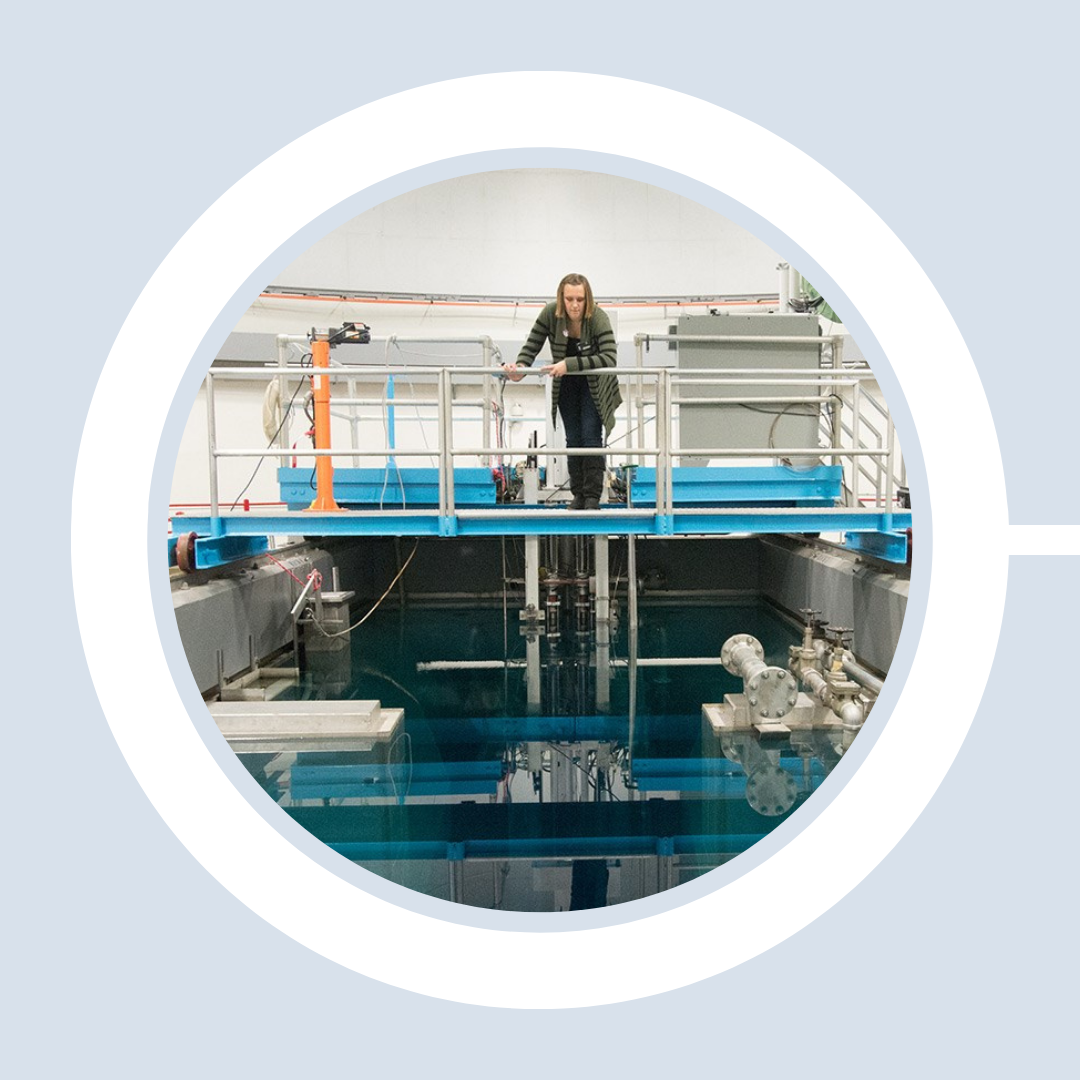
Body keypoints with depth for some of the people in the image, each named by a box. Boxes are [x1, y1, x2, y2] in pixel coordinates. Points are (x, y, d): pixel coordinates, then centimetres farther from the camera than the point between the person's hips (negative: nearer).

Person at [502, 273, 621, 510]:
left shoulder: (598, 318, -30)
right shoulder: (550, 314, -20)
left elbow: (609, 357, -41)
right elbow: (532, 346, -14)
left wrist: (569, 364, -49)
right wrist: (519, 368, -35)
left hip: (594, 385, -3)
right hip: (566, 385, 3)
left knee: (591, 437, -9)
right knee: (573, 439, 6)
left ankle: (593, 497, -3)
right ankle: (578, 495, 15)